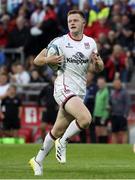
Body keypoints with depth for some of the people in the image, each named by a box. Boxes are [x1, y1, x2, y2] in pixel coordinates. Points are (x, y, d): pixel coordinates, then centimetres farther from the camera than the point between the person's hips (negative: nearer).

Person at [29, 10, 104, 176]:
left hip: (79, 92, 5)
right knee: (86, 119, -27)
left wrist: (97, 62, -6)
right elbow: (37, 60, 1)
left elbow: (97, 69, 18)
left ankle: (38, 160, 27)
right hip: (64, 88, -5)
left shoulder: (90, 43, 10)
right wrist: (49, 60, -21)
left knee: (58, 131, 10)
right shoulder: (60, 42, -4)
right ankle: (62, 143, -5)